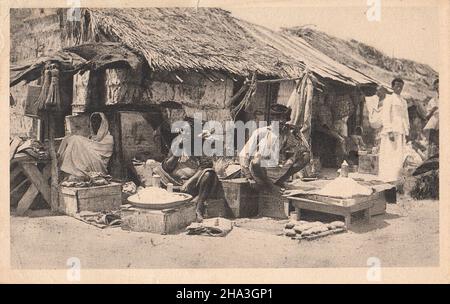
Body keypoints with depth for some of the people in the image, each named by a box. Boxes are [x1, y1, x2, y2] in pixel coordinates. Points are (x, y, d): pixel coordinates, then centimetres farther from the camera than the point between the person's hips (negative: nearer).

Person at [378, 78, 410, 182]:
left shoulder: (404, 102, 19)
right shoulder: (389, 99, -2)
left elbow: (406, 118, 22)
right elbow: (385, 116, -10)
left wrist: (406, 133, 14)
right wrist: (390, 131, -18)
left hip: (401, 132, 7)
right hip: (391, 132, -7)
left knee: (399, 157, 6)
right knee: (390, 157, -9)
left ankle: (395, 178, 12)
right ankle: (388, 179, -6)